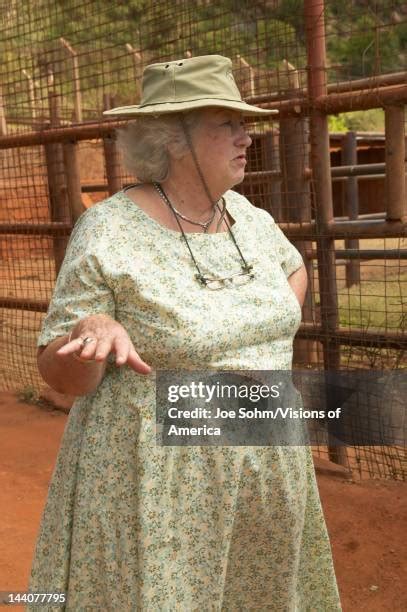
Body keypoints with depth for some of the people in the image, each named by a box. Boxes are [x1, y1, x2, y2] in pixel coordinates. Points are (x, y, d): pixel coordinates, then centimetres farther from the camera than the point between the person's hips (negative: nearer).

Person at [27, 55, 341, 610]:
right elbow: (59, 374, -11)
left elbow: (293, 269, 23)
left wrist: (271, 346, 7)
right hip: (158, 479, -5)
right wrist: (93, 331, -32)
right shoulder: (108, 232, -16)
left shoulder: (246, 214, 1)